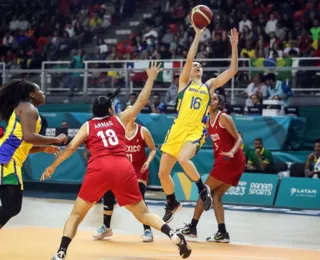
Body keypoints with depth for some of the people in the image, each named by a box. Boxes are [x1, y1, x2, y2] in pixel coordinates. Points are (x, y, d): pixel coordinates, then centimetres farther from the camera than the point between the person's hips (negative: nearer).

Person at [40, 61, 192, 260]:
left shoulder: (87, 126, 18)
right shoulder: (120, 120, 21)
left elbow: (71, 148, 10)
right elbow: (141, 102, 26)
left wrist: (52, 167, 19)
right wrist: (151, 78, 35)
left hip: (99, 168, -1)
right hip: (123, 168, 2)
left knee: (77, 214, 12)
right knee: (143, 213, 13)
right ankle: (174, 236, -7)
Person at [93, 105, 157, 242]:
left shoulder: (143, 131, -9)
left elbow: (153, 149, 0)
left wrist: (148, 162, -17)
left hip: (139, 169, -3)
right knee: (108, 194, -5)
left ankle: (147, 230, -6)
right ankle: (106, 227, 13)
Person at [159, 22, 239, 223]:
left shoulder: (209, 86, 15)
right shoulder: (184, 82, 11)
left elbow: (232, 71, 9)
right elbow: (189, 59, -3)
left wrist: (234, 46, 3)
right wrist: (198, 35, -5)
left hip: (197, 131, -2)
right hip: (178, 129, 2)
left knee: (183, 159, -32)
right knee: (163, 173, 3)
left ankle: (203, 189, -9)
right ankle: (173, 204, 28)